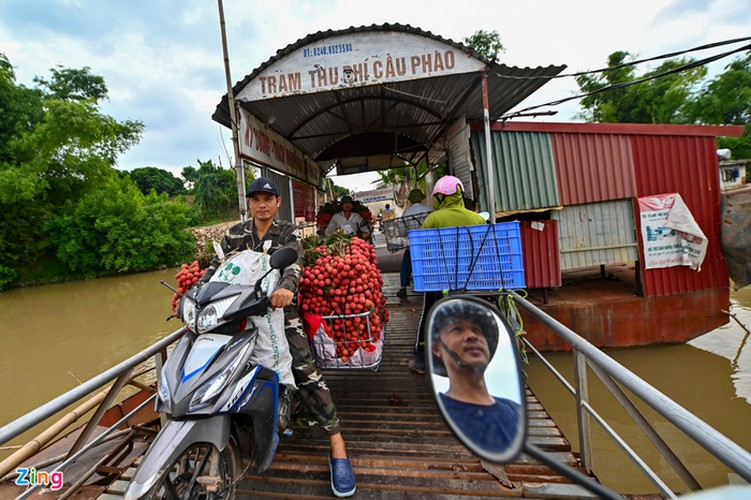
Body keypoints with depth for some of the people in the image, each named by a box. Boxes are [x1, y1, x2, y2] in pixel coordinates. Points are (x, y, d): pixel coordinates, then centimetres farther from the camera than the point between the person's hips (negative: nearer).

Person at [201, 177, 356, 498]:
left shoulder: (287, 232, 5)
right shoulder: (234, 234, 14)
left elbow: (294, 261, -14)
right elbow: (215, 267, 9)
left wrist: (286, 286, -36)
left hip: (277, 305, -4)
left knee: (304, 368, -15)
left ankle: (337, 446, -9)